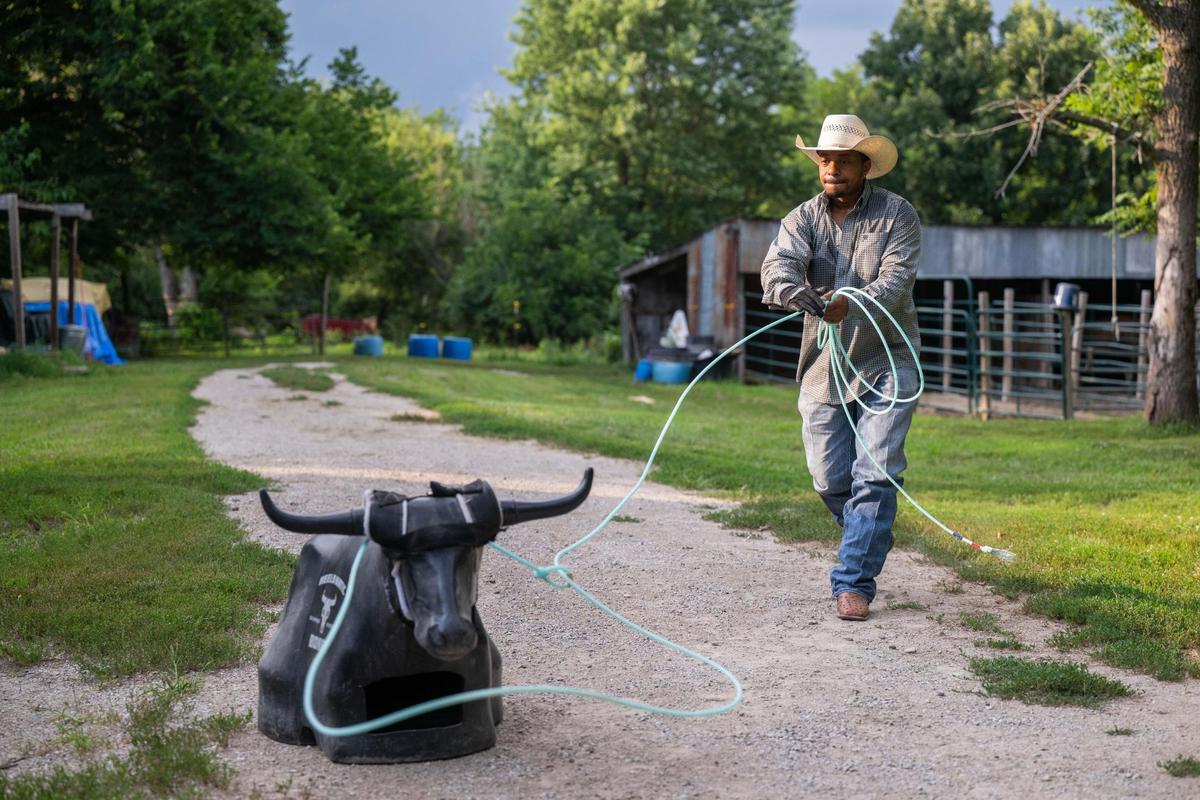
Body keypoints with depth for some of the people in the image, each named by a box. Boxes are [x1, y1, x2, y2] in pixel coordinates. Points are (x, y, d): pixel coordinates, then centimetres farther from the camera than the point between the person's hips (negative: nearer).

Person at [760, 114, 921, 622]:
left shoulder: (897, 214, -3)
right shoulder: (803, 218, 4)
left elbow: (897, 276, -19)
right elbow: (778, 265, -16)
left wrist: (854, 304, -39)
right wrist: (793, 291, -41)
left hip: (885, 364, -3)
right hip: (824, 366, 3)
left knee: (873, 476, -9)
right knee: (829, 479, 8)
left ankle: (854, 583, -4)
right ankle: (870, 542, 36)